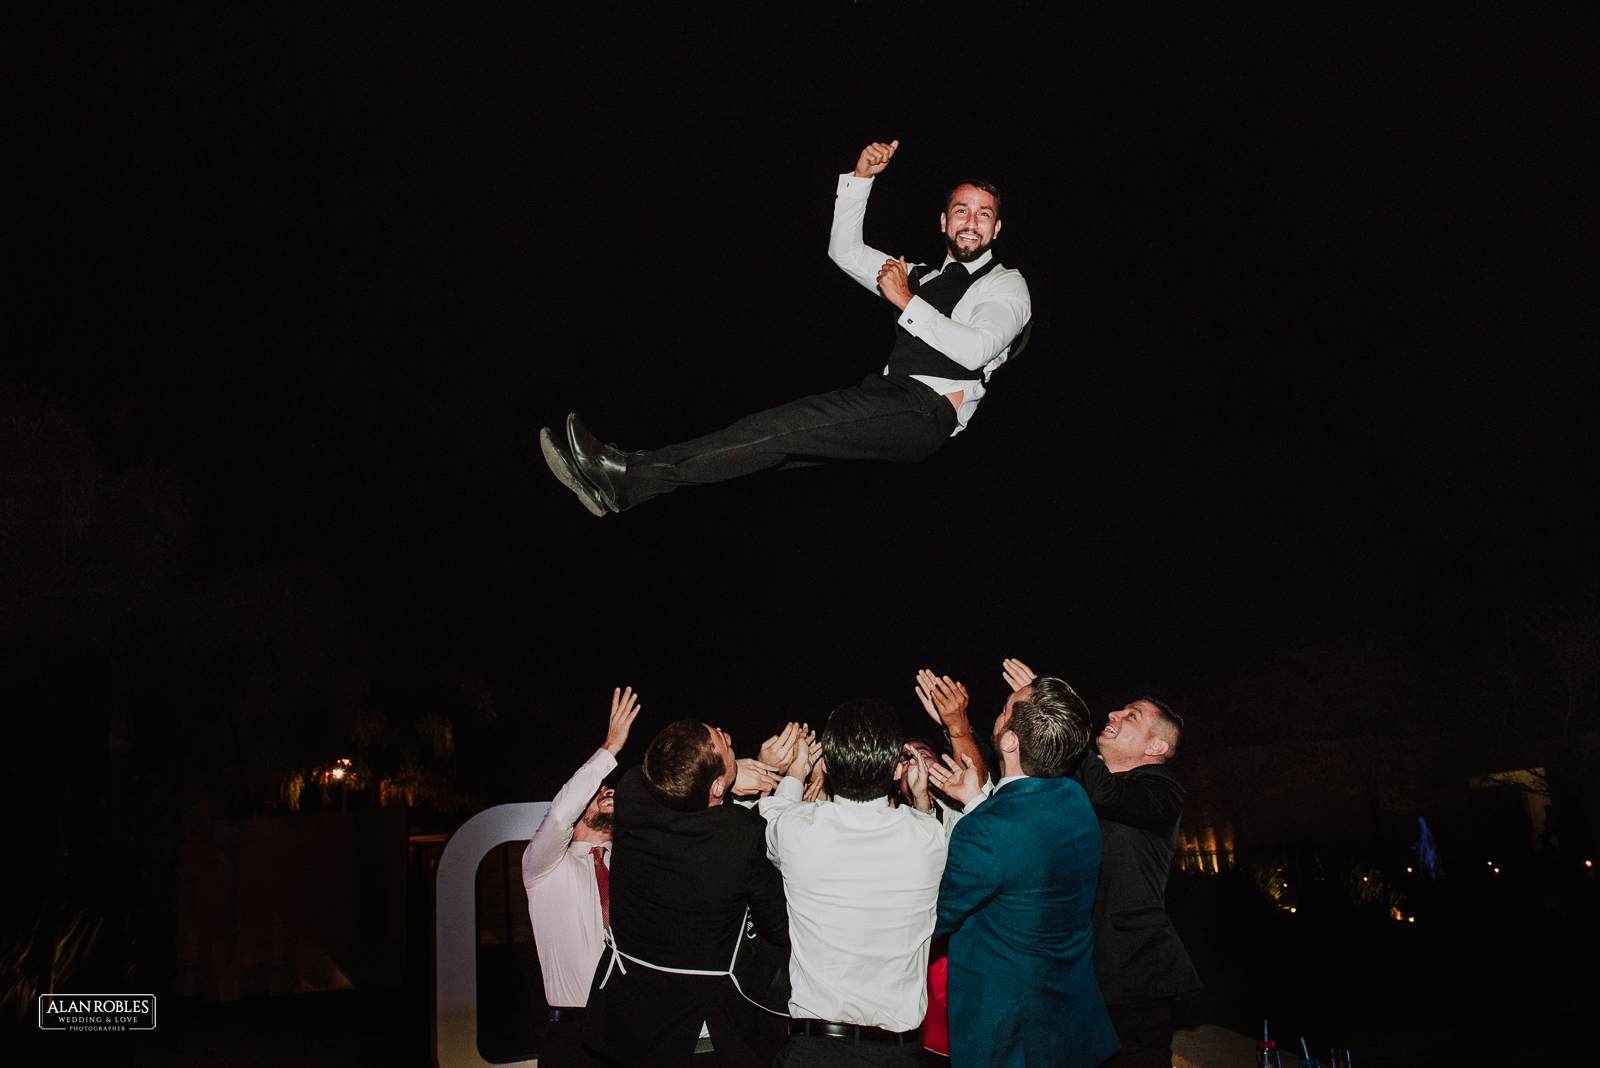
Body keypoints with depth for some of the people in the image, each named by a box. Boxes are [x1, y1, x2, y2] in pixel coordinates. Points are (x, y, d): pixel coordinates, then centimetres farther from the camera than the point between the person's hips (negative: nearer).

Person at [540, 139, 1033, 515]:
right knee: (788, 435, -20)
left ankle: (629, 477, -33)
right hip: (888, 398, 7)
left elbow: (974, 350, -9)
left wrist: (906, 302, -7)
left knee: (793, 425, -27)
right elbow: (845, 252, 28)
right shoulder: (921, 274, 31)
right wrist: (861, 177, 18)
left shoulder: (1006, 284, 10)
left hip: (927, 410, -7)